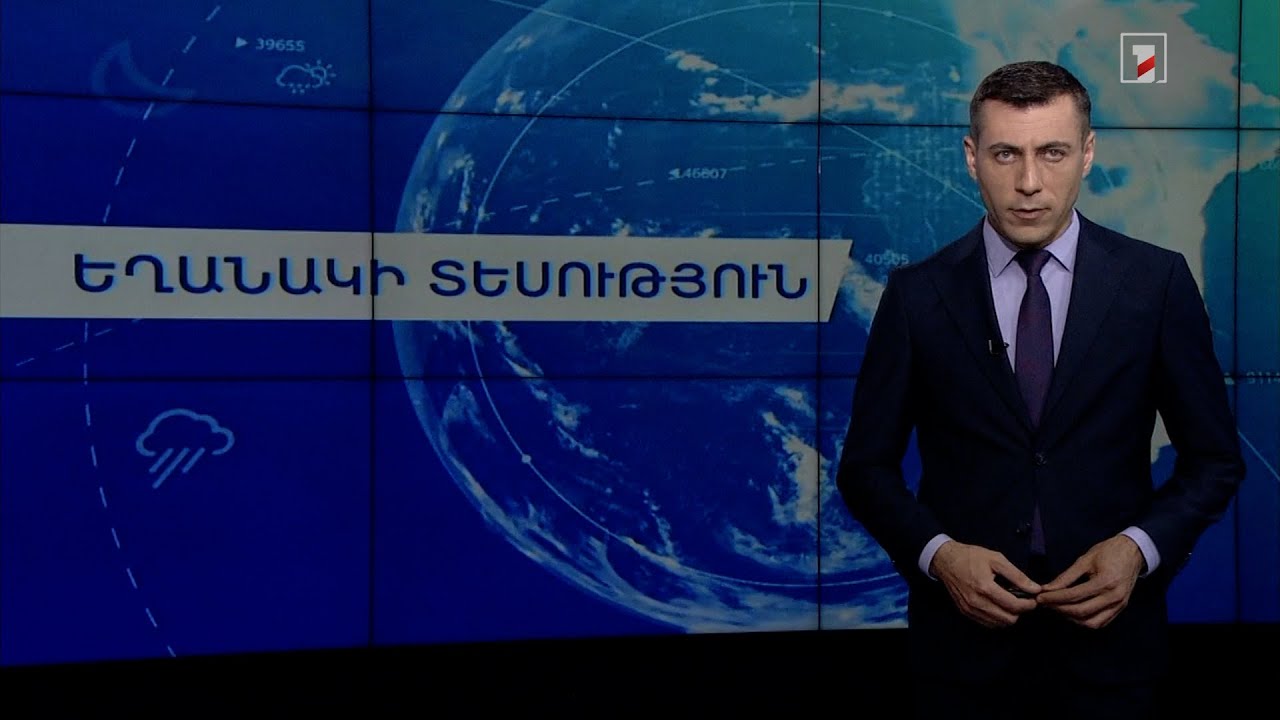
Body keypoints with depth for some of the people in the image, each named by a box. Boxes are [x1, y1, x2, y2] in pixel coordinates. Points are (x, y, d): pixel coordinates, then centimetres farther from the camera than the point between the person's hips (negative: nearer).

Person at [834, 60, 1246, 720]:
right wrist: (938, 554, -14)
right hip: (964, 636, 0)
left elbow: (1213, 458, 3)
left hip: (1108, 634, 0)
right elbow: (867, 465, 1)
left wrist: (1141, 547, -13)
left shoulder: (1156, 281, -3)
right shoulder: (917, 293, -4)